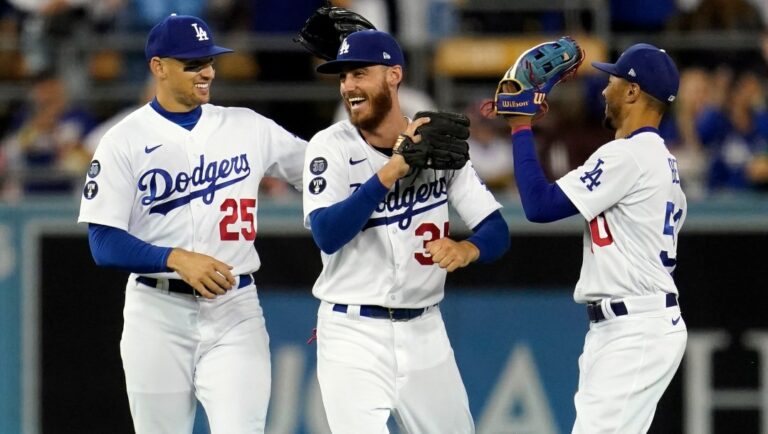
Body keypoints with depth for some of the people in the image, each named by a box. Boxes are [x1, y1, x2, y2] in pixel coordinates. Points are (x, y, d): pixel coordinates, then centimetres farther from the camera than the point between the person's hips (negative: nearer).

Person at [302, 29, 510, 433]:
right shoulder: (330, 147, -7)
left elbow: (496, 230, -1)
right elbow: (327, 235, -22)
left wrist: (466, 248, -25)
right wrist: (391, 170, -30)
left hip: (424, 333, 4)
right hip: (353, 334, -4)